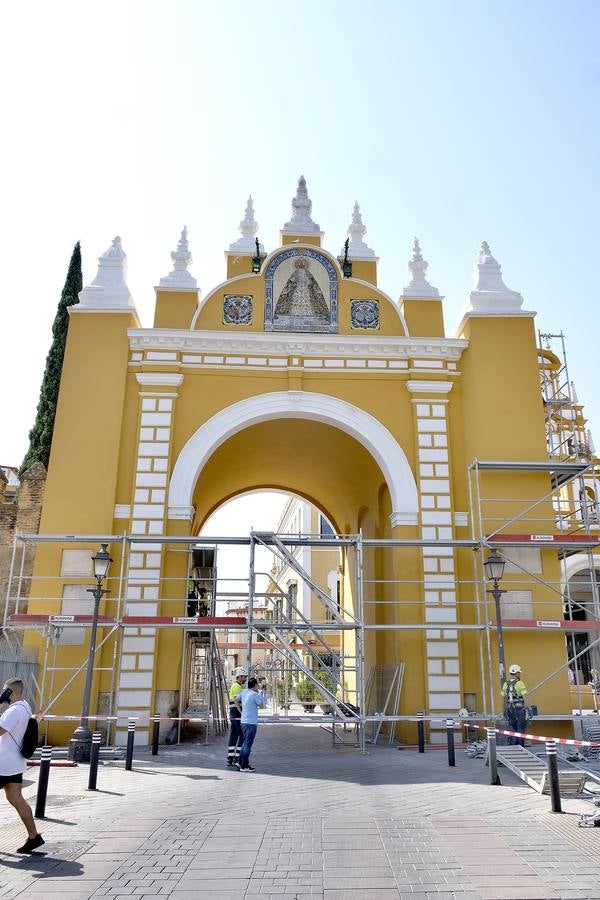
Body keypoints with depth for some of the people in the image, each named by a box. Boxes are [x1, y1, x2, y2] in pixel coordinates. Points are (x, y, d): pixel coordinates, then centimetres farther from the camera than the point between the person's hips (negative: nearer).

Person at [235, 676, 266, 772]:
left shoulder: (244, 692, 7)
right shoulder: (255, 694, -15)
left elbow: (236, 700, 21)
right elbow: (261, 705, -2)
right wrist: (260, 694, 8)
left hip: (244, 721, 8)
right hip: (251, 723, -8)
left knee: (245, 742, 19)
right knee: (248, 744, -3)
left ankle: (241, 762, 22)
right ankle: (244, 766, 0)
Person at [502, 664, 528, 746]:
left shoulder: (506, 684, 7)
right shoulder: (520, 683, -10)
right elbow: (524, 697, -14)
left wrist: (505, 710, 18)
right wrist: (527, 709, -9)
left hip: (510, 708, 5)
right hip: (519, 708, -5)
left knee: (514, 728, 15)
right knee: (521, 728, 1)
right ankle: (521, 746, 1)